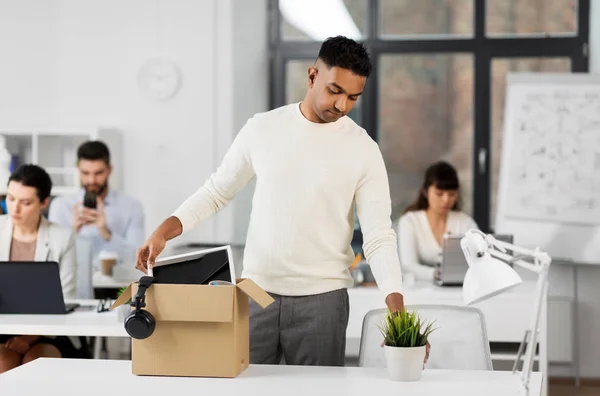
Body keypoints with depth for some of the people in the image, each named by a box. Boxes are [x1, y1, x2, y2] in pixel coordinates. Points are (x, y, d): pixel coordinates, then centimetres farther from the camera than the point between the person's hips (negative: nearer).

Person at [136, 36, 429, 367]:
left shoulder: (364, 150, -5)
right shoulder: (262, 128, 1)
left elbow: (379, 237, -8)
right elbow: (216, 191, 10)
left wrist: (396, 305, -23)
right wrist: (163, 231, -4)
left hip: (321, 299, -1)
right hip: (255, 291, 2)